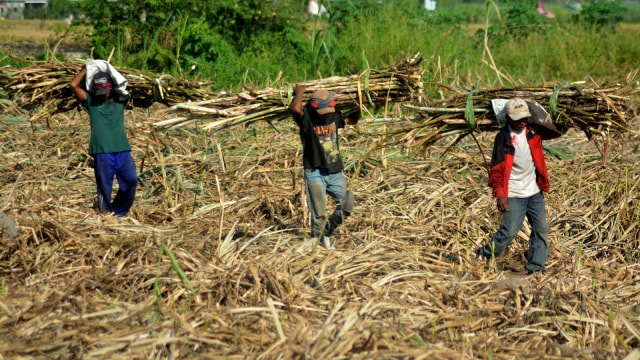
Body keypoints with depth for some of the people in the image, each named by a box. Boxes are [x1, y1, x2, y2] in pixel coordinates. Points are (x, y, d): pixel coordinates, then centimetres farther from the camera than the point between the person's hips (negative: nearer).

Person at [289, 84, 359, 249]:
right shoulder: (306, 118, -13)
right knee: (319, 214, -1)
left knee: (347, 206, 10)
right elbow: (295, 109, -35)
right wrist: (300, 92, -18)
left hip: (335, 171, 6)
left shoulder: (334, 117, 4)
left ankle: (327, 232, 31)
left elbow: (352, 120, 24)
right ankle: (319, 240, 17)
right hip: (315, 172, -5)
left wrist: (358, 107, 7)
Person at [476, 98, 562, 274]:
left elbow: (555, 132, 14)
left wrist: (548, 120, -7)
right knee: (509, 231, -7)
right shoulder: (503, 138, -12)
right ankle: (483, 257, 11)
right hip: (513, 195, -5)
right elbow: (496, 169, -13)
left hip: (535, 192, 5)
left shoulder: (533, 131, 1)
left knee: (541, 229, 5)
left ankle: (536, 266, 15)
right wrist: (500, 194, -21)